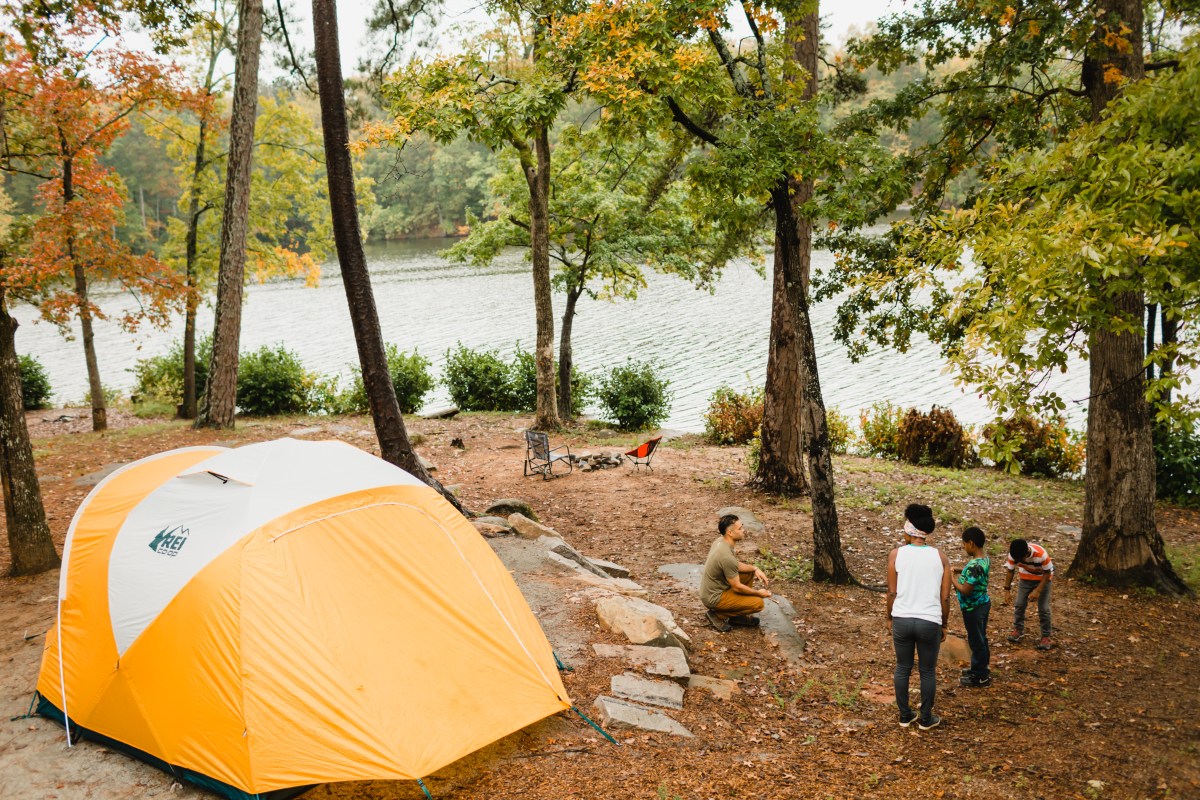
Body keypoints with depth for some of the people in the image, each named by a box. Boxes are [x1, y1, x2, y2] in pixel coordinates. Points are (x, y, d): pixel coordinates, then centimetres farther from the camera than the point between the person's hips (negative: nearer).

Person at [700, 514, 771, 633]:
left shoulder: (720, 541, -1)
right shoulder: (726, 557, -30)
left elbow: (735, 564, 15)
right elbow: (737, 587, -20)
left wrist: (755, 568, 1)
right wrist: (758, 593, -5)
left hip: (712, 588, 9)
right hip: (714, 598, -9)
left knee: (750, 573, 15)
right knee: (758, 603, -13)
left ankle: (737, 614, 16)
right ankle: (718, 614, -3)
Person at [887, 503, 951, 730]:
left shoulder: (896, 554, -6)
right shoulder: (940, 557, -2)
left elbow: (892, 592, -3)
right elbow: (945, 597, 0)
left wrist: (889, 618, 11)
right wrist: (944, 625, 12)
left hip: (902, 620, 0)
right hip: (929, 622, 0)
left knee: (902, 668, 16)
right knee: (928, 671, 15)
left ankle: (905, 716, 26)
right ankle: (926, 718, 26)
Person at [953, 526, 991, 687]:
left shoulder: (974, 566, -30)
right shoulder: (985, 558, -1)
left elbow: (965, 590, -26)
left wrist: (951, 578, -17)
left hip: (973, 608, -9)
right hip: (983, 603, 9)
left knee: (976, 641, 5)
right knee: (981, 639, 23)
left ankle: (981, 677, 18)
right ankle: (982, 667, 38)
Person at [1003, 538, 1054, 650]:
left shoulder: (1041, 554, -38)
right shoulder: (1013, 555, -27)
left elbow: (1047, 573, -23)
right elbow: (1010, 571, -11)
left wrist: (1038, 590, -27)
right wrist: (1007, 590, -12)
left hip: (1043, 578, -3)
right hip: (1026, 578, 3)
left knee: (1043, 608, -4)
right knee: (1019, 604, 2)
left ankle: (1046, 637, 8)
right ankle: (1018, 629, 22)